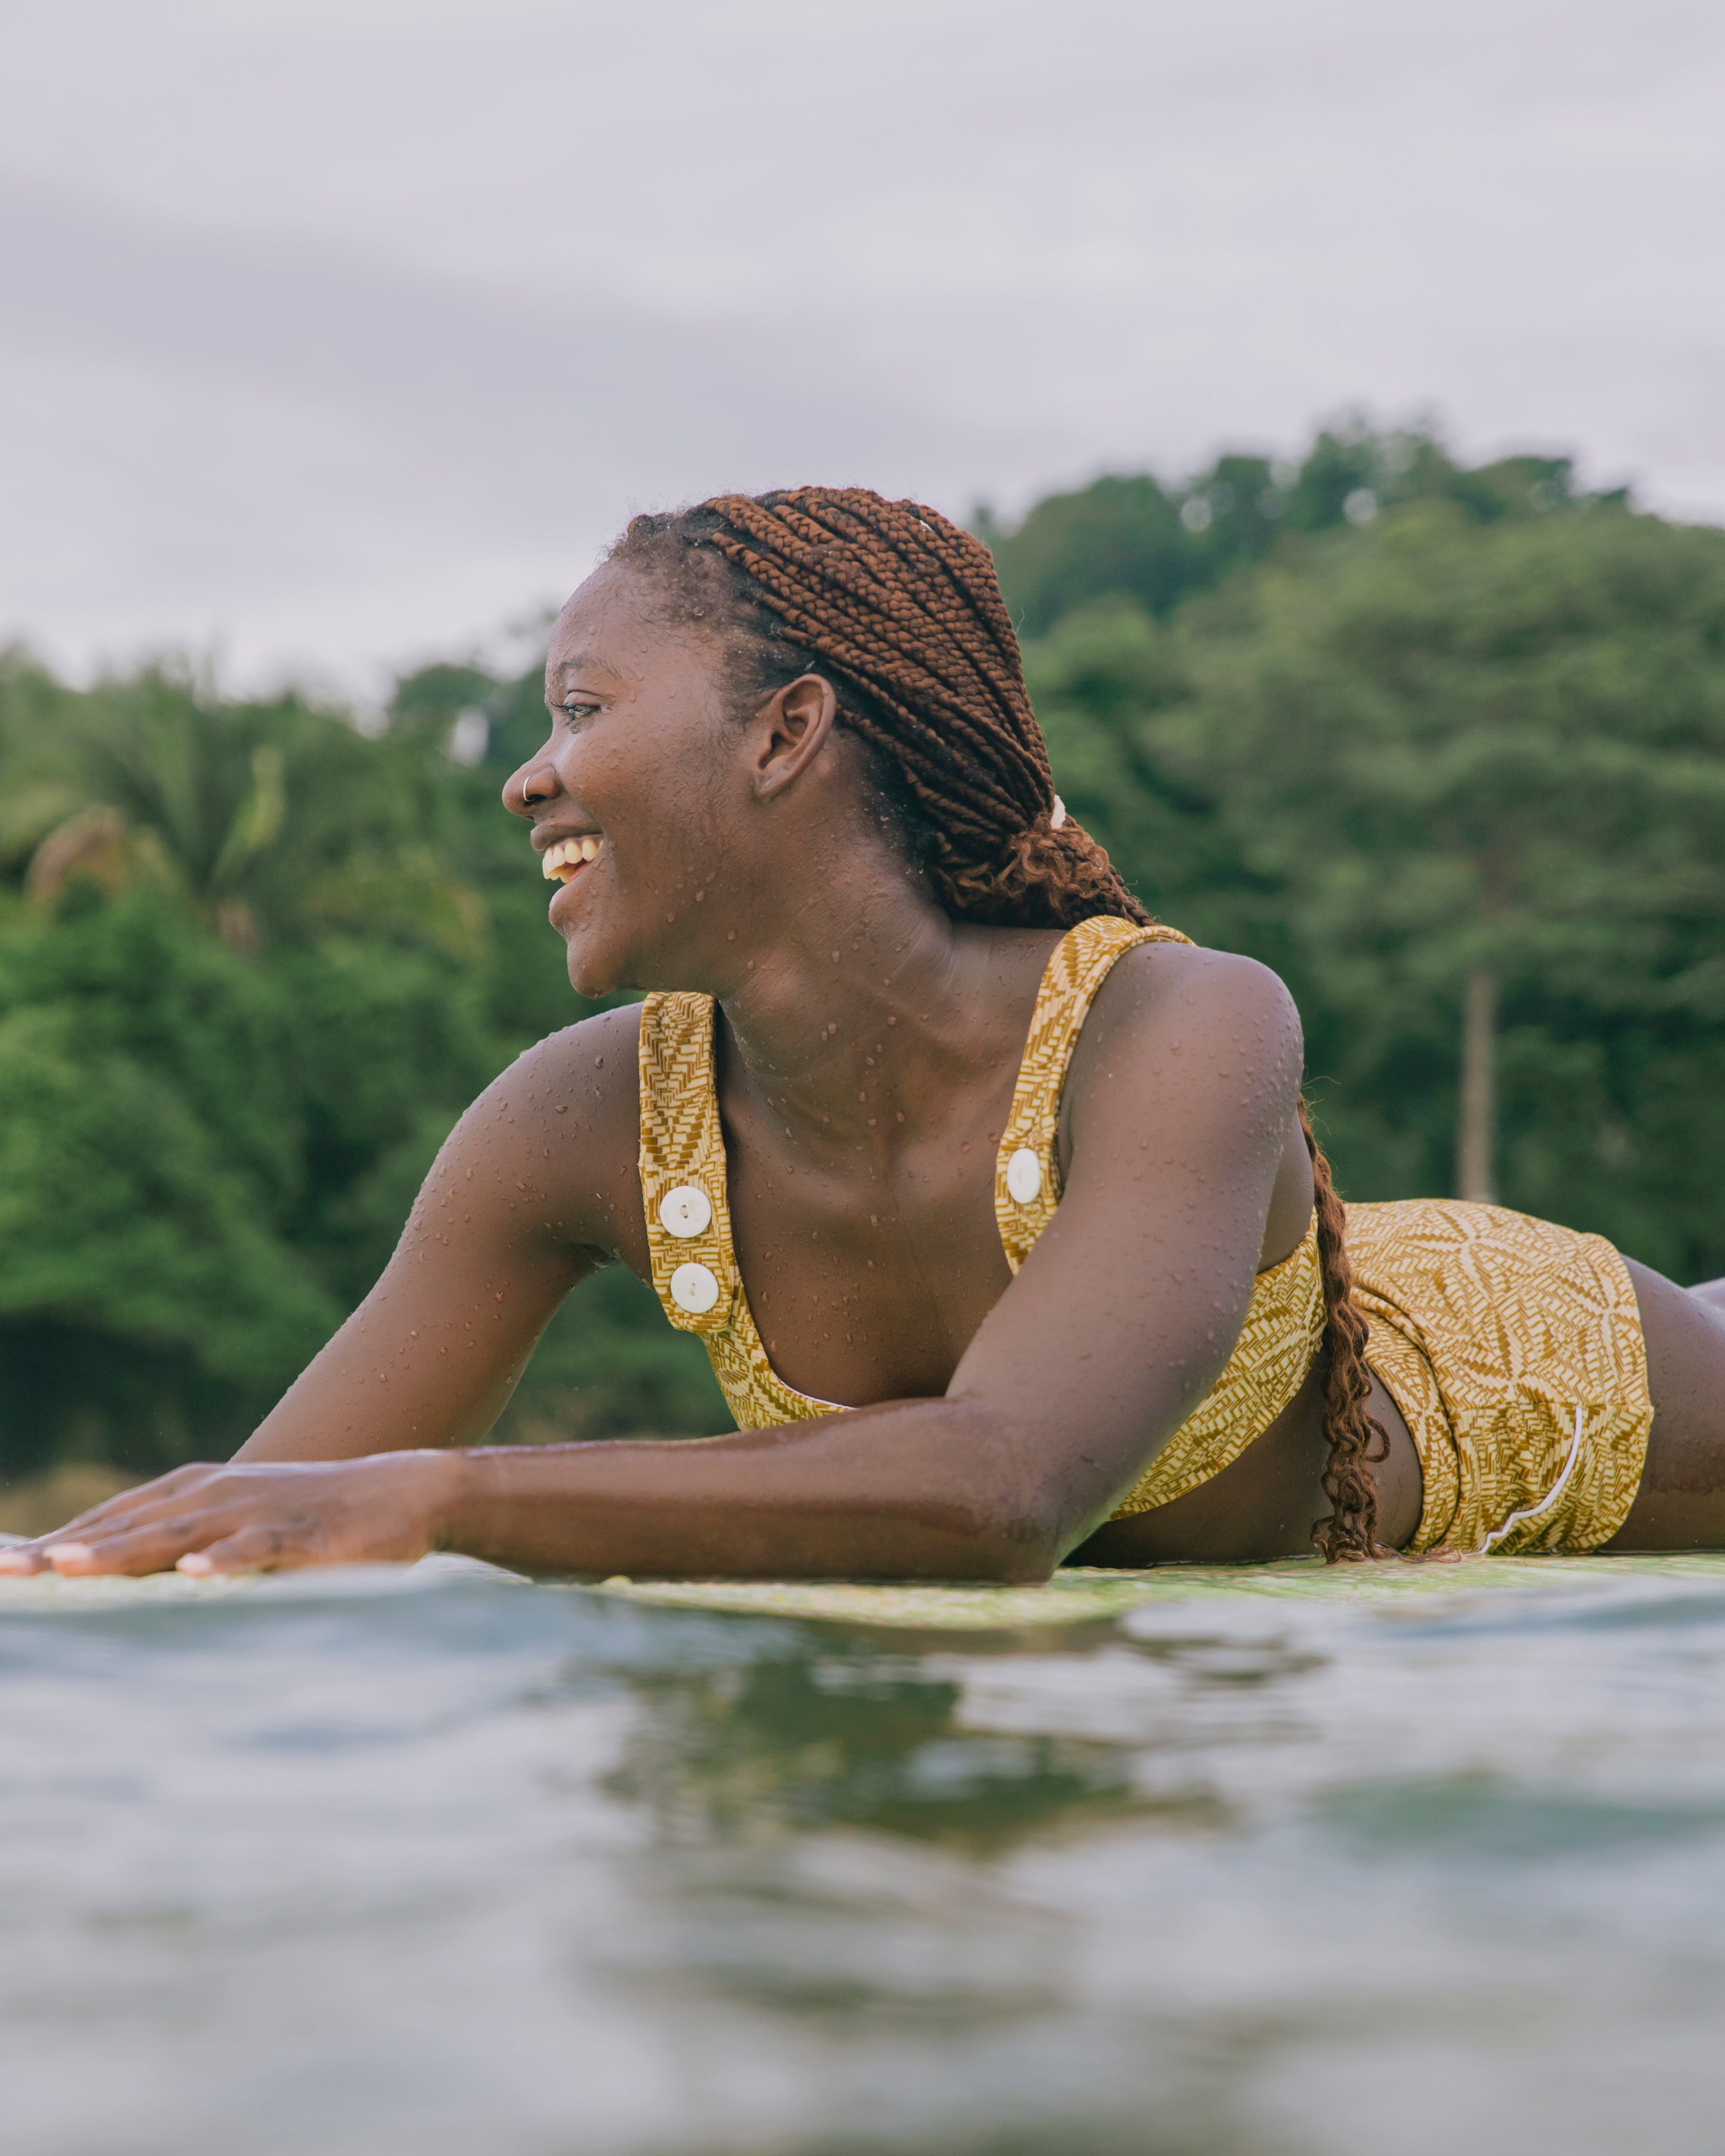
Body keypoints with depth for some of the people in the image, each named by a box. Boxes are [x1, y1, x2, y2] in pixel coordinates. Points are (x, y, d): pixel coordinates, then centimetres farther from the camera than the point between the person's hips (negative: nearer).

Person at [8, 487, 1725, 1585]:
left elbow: (1000, 1496, -60)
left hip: (1489, 1388, -4)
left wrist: (435, 1490, -66)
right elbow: (242, 1537, -27)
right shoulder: (584, 1128, -30)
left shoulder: (1186, 1029, -44)